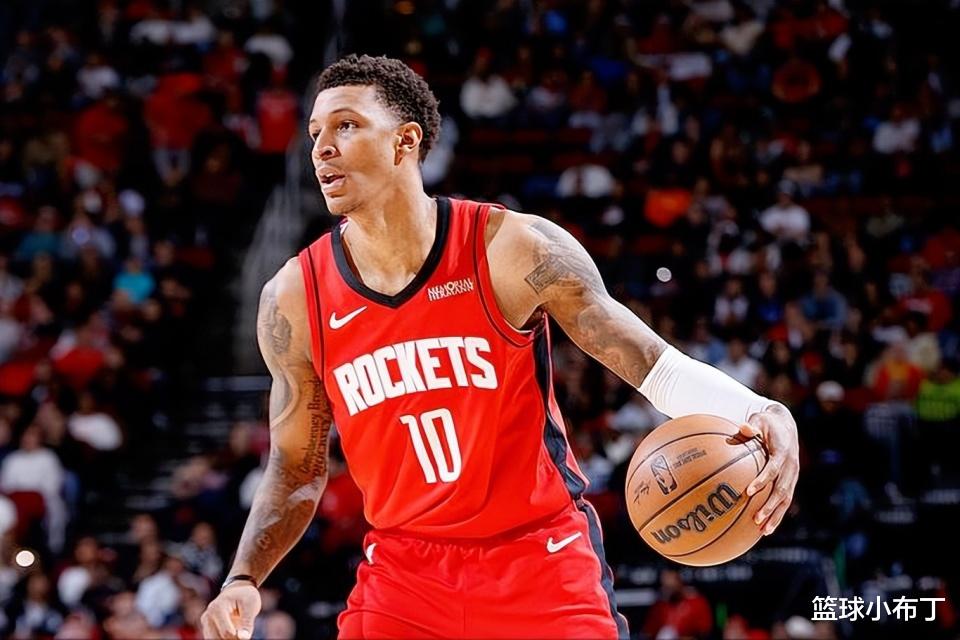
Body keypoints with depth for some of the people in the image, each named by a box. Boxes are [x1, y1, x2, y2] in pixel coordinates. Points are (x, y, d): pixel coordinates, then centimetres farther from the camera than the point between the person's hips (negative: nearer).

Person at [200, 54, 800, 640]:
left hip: (541, 562, -2)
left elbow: (656, 365, -9)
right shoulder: (294, 299, -3)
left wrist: (761, 414, -28)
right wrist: (243, 581, -7)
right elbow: (295, 472, 8)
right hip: (403, 572, 2)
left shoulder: (516, 249, -12)